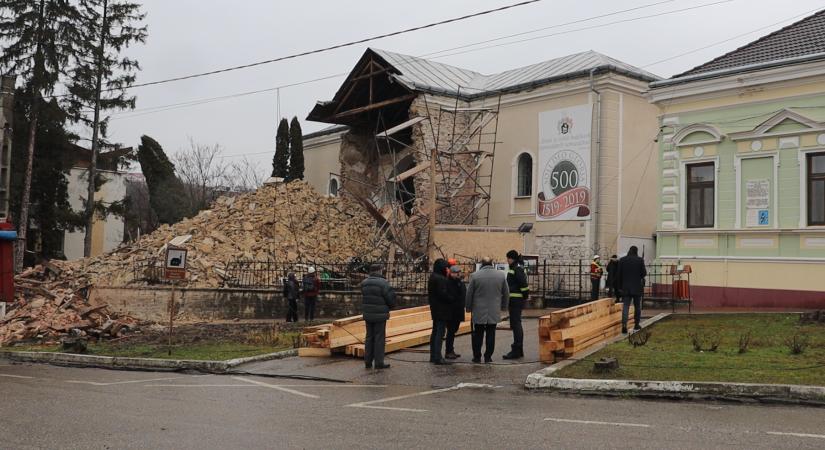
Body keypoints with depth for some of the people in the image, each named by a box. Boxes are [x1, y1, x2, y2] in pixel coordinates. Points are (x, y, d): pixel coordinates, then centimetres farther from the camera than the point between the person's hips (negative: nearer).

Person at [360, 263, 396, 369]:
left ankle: (368, 362, 16)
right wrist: (391, 306, 8)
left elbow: (365, 297, 8)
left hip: (368, 314, 6)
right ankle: (379, 363, 4)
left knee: (369, 337, 13)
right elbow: (390, 297, -12)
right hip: (380, 315, -6)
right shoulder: (383, 283, -14)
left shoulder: (364, 283, 5)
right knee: (379, 338, 1)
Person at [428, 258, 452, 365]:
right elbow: (443, 294, -23)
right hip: (441, 310, -10)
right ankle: (437, 357, -7)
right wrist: (450, 299, -8)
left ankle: (433, 356, 23)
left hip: (435, 309, 10)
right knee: (440, 333, -7)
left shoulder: (433, 277, 12)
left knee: (435, 332, 16)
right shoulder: (440, 279, -19)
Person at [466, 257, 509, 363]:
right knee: (491, 334, 6)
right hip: (494, 311, 1)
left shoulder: (475, 275, -6)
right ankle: (488, 357, 7)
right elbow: (506, 293, 8)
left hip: (479, 311, -1)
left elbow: (469, 293, -1)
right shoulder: (501, 275, 1)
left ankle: (477, 357, 10)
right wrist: (502, 306, 21)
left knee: (478, 335, 7)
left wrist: (468, 307, 11)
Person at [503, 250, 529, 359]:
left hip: (516, 300, -11)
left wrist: (526, 295, -17)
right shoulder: (513, 268, 16)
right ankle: (519, 350, 22)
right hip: (514, 300, 11)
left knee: (516, 324, -8)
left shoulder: (517, 269, -16)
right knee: (516, 324, 15)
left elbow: (523, 283, -22)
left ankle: (516, 350, -6)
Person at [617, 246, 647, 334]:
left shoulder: (622, 260, -1)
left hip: (625, 288, 1)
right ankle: (636, 324, 21)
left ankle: (624, 325, -18)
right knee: (637, 306, 14)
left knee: (625, 306, -2)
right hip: (637, 288, -1)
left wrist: (620, 286, 8)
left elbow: (618, 275, 0)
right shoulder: (640, 260, -7)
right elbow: (644, 273, -5)